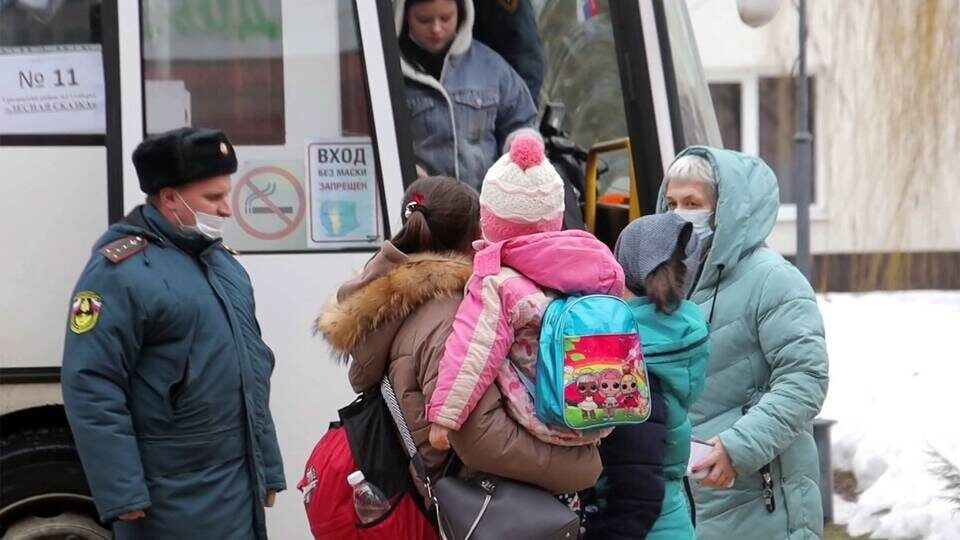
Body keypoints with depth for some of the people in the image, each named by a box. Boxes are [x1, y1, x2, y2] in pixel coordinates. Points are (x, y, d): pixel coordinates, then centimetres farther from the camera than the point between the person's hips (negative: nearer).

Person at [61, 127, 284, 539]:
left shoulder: (224, 263, 14)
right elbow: (90, 389, -19)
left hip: (240, 491, 8)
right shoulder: (121, 270, -14)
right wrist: (122, 494, -21)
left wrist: (267, 468, 19)